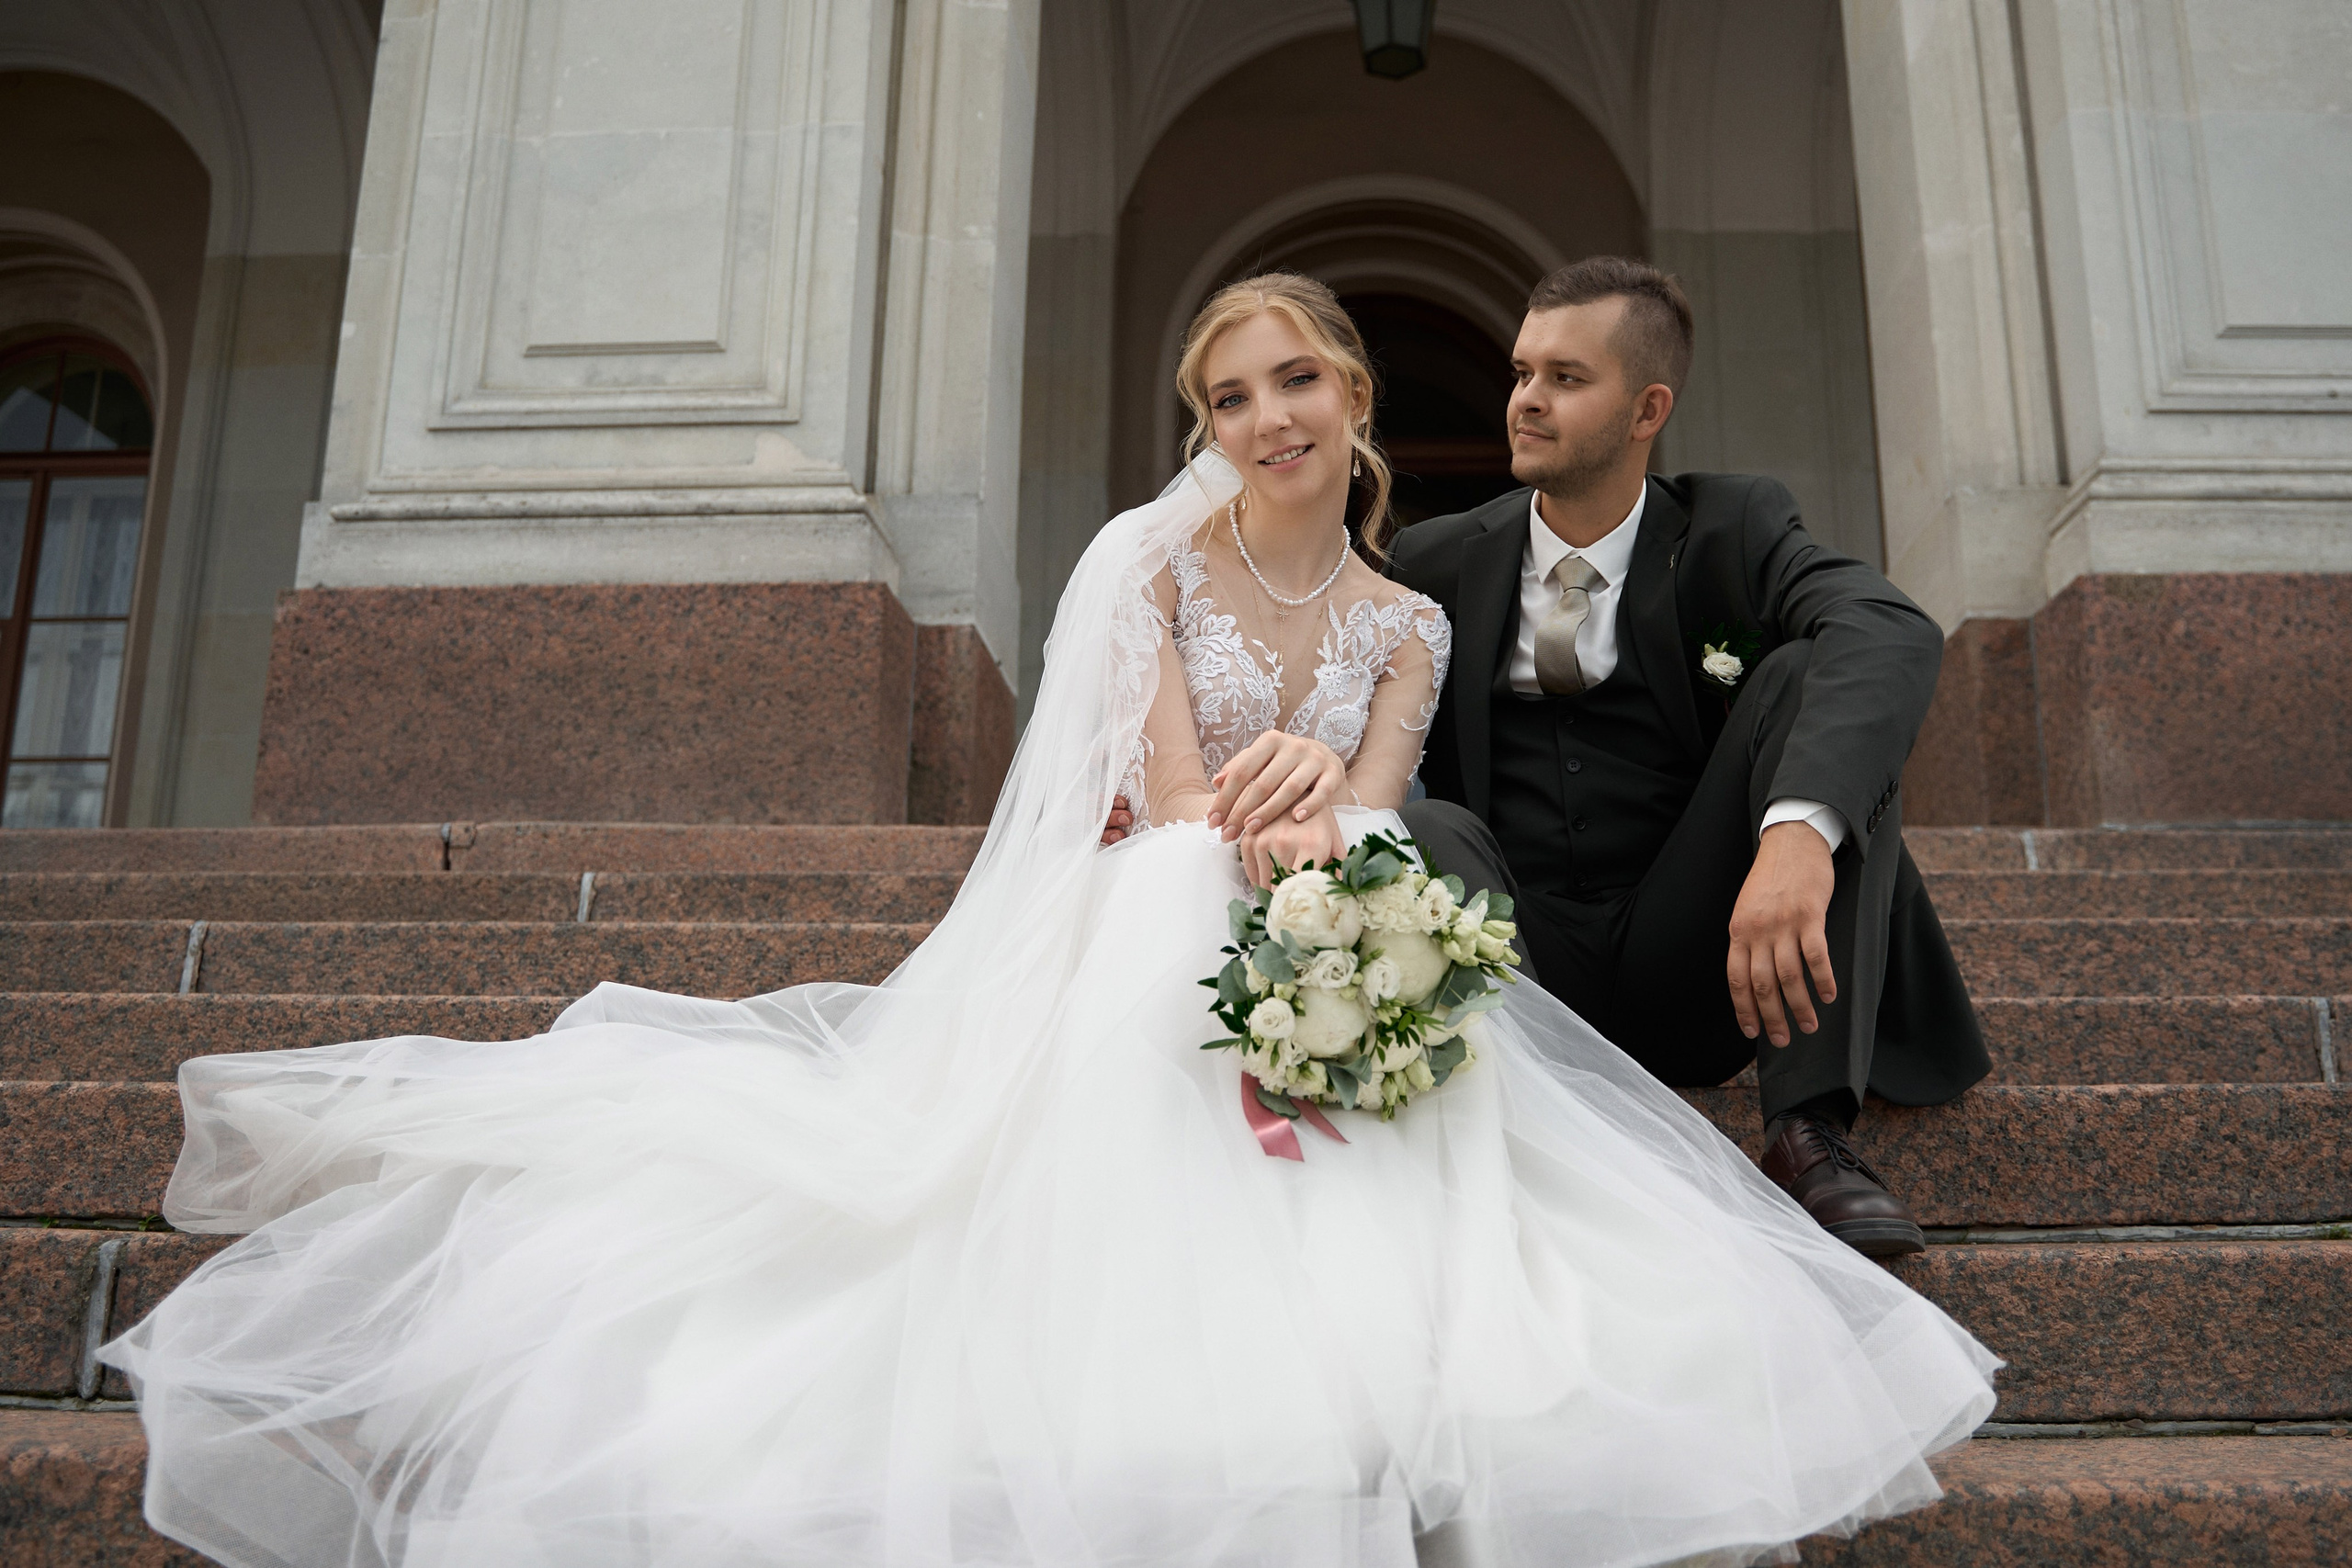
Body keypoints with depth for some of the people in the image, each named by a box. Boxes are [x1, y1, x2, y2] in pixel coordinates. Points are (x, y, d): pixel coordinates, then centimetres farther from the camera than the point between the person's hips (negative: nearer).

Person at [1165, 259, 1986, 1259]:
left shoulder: (1729, 528, 1)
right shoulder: (1440, 561, 8)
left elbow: (1893, 633, -19)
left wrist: (1799, 831, -39)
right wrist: (1310, 750, -29)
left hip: (1693, 973, 0)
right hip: (1522, 973, 0)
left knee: (1811, 673, -19)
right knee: (1420, 827, -27)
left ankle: (1807, 1130, -25)